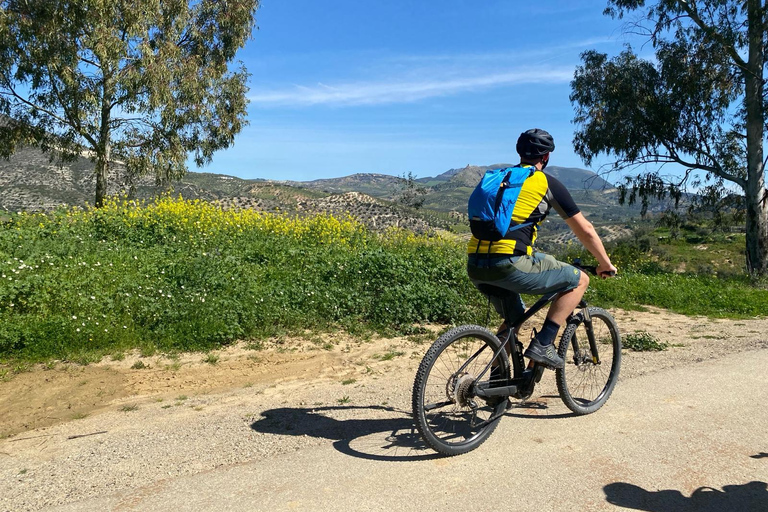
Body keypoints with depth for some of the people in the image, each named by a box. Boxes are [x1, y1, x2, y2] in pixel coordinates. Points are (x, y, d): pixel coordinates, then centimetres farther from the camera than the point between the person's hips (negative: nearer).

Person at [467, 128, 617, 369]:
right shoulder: (547, 182, 8)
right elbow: (585, 231, 11)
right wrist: (606, 264, 27)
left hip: (474, 265, 7)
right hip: (508, 263, -7)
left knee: (513, 319, 29)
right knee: (579, 280, 12)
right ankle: (542, 344, 5)